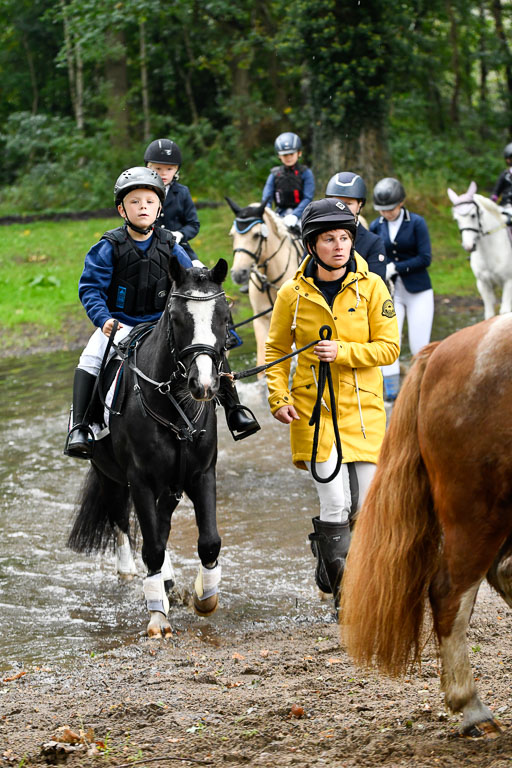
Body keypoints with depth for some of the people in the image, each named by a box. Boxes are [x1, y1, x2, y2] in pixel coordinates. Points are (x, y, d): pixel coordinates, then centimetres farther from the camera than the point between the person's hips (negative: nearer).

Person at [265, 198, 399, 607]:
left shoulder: (371, 287, -3)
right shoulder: (293, 293, -3)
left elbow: (388, 347, -5)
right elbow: (277, 350, 8)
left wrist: (341, 352, -19)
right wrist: (279, 397, -5)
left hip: (363, 406, 1)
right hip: (314, 407, -1)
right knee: (336, 504, -9)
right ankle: (338, 588, 11)